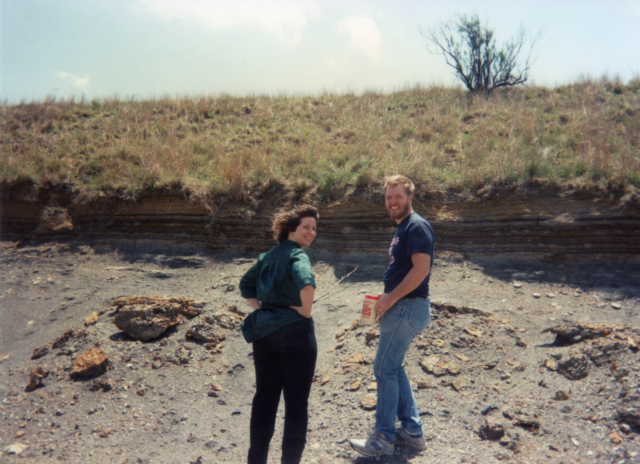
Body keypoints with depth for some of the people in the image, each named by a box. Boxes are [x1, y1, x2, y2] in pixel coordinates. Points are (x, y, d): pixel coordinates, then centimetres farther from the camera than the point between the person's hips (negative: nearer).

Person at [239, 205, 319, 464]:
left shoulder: (269, 256, 12)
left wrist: (261, 311, 13)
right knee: (296, 403, 6)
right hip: (294, 333, -7)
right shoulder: (297, 255, -11)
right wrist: (306, 310, -17)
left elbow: (246, 285, 20)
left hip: (263, 333, 7)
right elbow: (306, 282, -32)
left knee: (265, 398, 16)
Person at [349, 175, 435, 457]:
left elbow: (421, 269, -23)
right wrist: (387, 296, 12)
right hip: (400, 307, 10)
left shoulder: (417, 226, -14)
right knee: (393, 368, 16)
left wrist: (390, 298, -19)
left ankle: (383, 438, 10)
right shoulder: (402, 228, 17)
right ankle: (412, 431, 26)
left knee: (385, 369, -3)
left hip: (408, 308, -10)